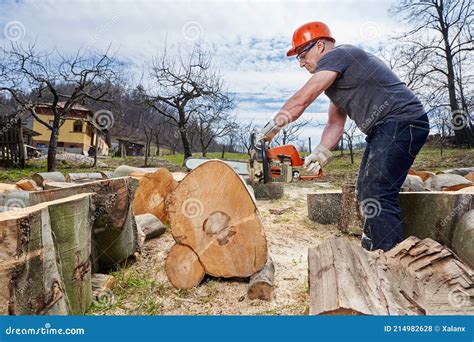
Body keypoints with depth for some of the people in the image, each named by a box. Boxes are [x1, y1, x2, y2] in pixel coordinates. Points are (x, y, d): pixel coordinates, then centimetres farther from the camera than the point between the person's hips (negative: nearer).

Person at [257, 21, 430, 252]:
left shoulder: (335, 55, -8)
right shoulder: (336, 78, 22)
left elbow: (301, 99, -16)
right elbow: (335, 123, 13)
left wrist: (270, 129, -9)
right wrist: (321, 153, -1)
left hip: (402, 122, -10)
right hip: (384, 130, 10)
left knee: (377, 196, -16)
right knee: (365, 192, 10)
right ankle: (372, 256, 19)